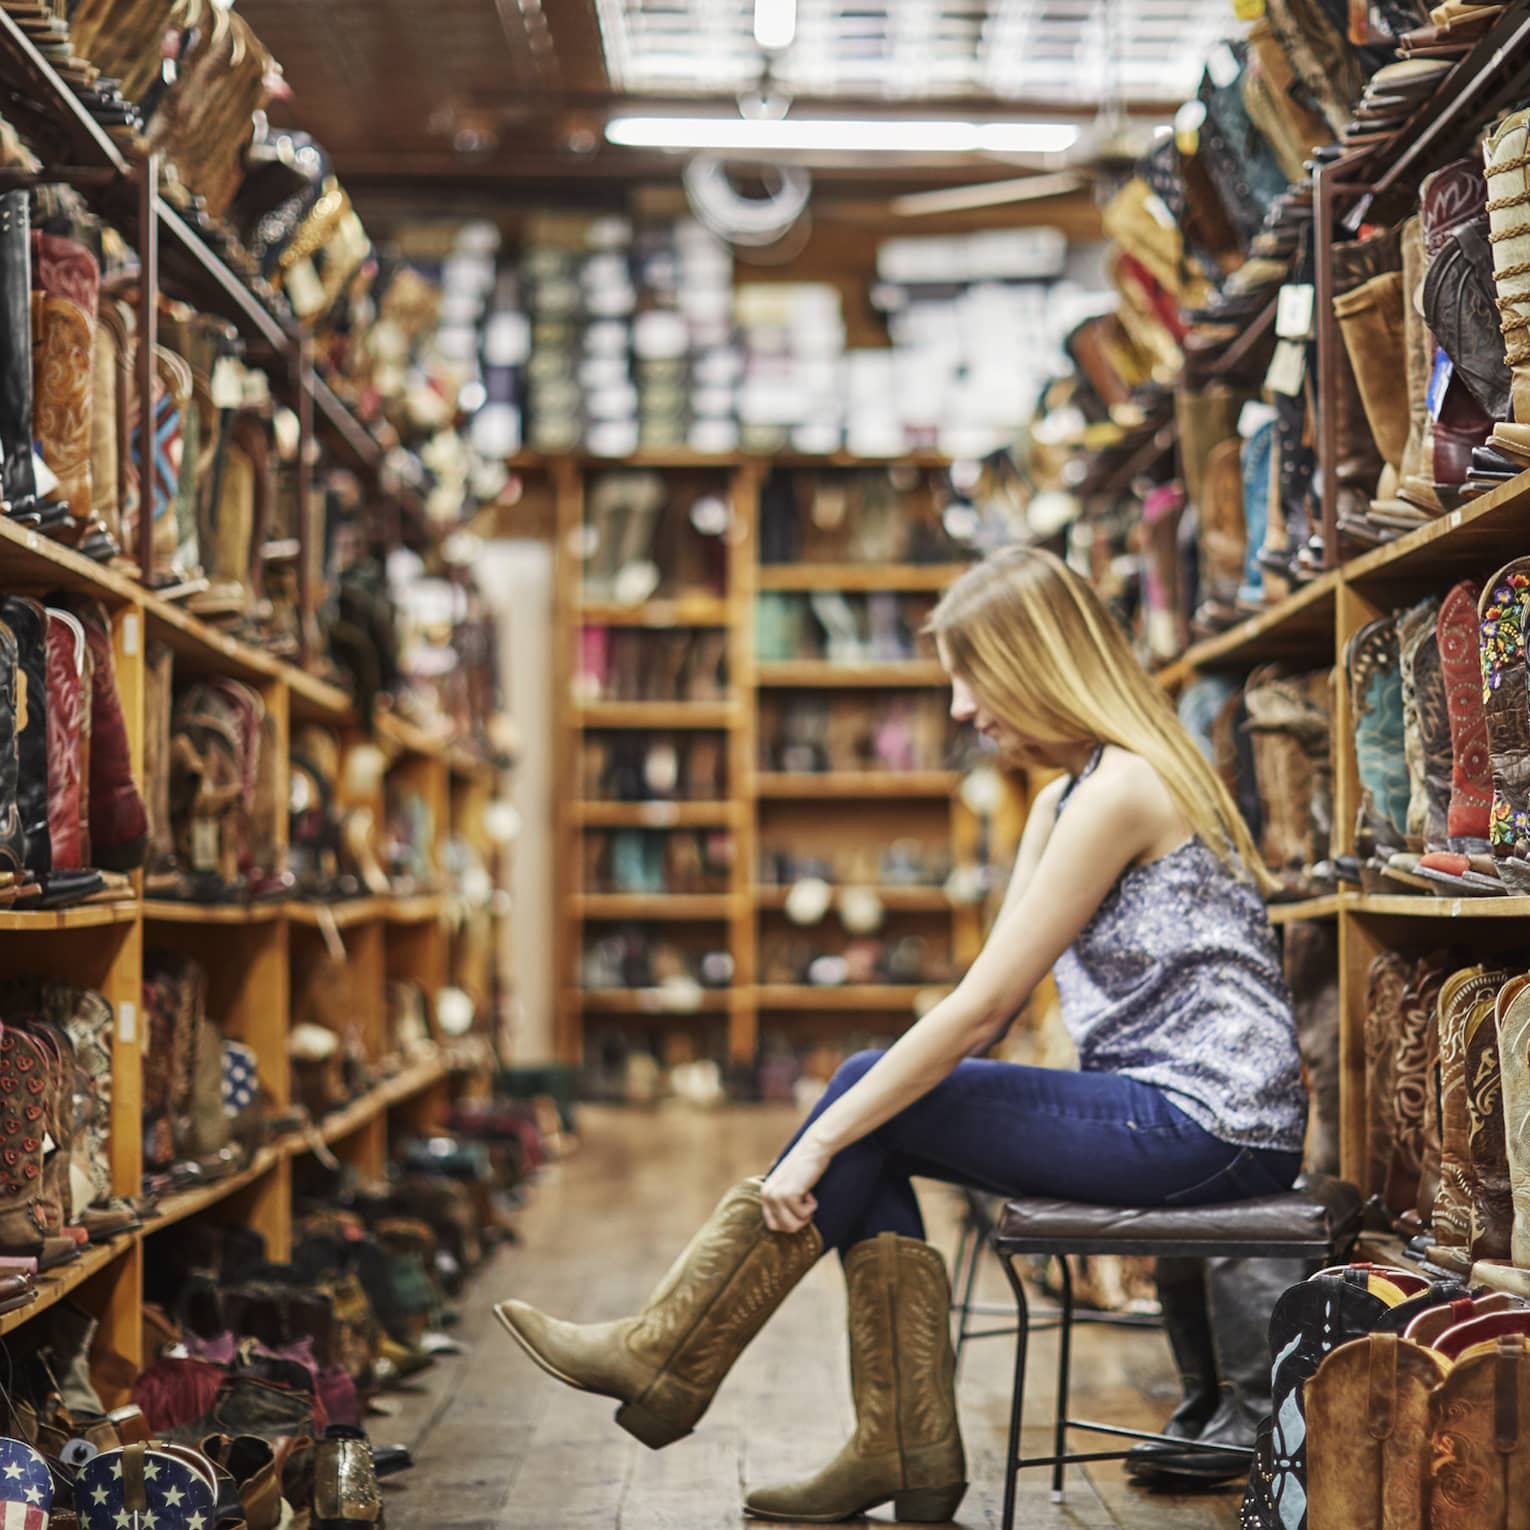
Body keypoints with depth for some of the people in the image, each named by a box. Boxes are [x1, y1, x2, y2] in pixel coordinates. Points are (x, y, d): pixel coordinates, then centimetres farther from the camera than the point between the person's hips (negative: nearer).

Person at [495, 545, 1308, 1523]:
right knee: (875, 1106, -2)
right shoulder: (1063, 803, 15)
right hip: (1167, 1110, 9)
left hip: (1208, 1127, -9)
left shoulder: (1122, 790, -17)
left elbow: (980, 1005, -20)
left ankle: (668, 1358, 2)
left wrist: (822, 1142, -16)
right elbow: (991, 1011, 12)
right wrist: (839, 1134, 3)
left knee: (873, 1101, -10)